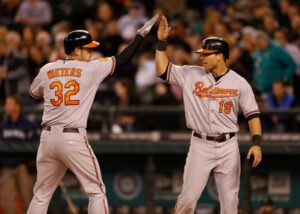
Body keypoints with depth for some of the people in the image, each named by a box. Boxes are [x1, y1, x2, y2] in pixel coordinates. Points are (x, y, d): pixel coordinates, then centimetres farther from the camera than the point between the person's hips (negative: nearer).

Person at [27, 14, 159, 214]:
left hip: (48, 137, 4)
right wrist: (141, 34, 9)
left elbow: (34, 93, 25)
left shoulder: (47, 69, 8)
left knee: (41, 195, 12)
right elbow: (122, 59, 1)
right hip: (73, 138, -4)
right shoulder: (90, 69, -2)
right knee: (96, 191, 7)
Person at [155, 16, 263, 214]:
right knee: (188, 197, -1)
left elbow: (252, 114, -1)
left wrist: (257, 143, -11)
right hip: (200, 145, 0)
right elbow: (163, 70, 0)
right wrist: (162, 42, -9)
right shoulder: (191, 75, 1)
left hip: (228, 146, 0)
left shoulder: (239, 83, -2)